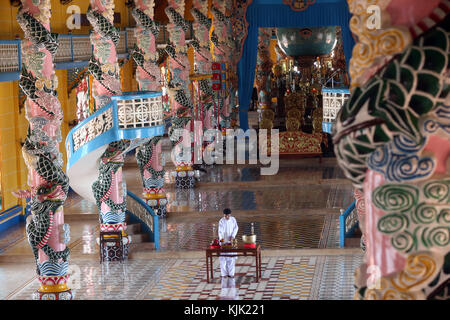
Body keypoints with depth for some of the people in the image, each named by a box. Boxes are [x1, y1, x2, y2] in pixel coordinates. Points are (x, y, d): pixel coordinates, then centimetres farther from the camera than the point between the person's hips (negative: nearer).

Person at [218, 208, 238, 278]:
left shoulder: (233, 219, 1)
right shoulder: (221, 221, -9)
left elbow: (236, 228, 3)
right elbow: (220, 231, -17)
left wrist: (232, 236, -12)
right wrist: (221, 238, -35)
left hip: (231, 241, 3)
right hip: (223, 241, -3)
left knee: (231, 257, 2)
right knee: (223, 257, -3)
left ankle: (231, 273, 7)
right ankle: (224, 273, 2)